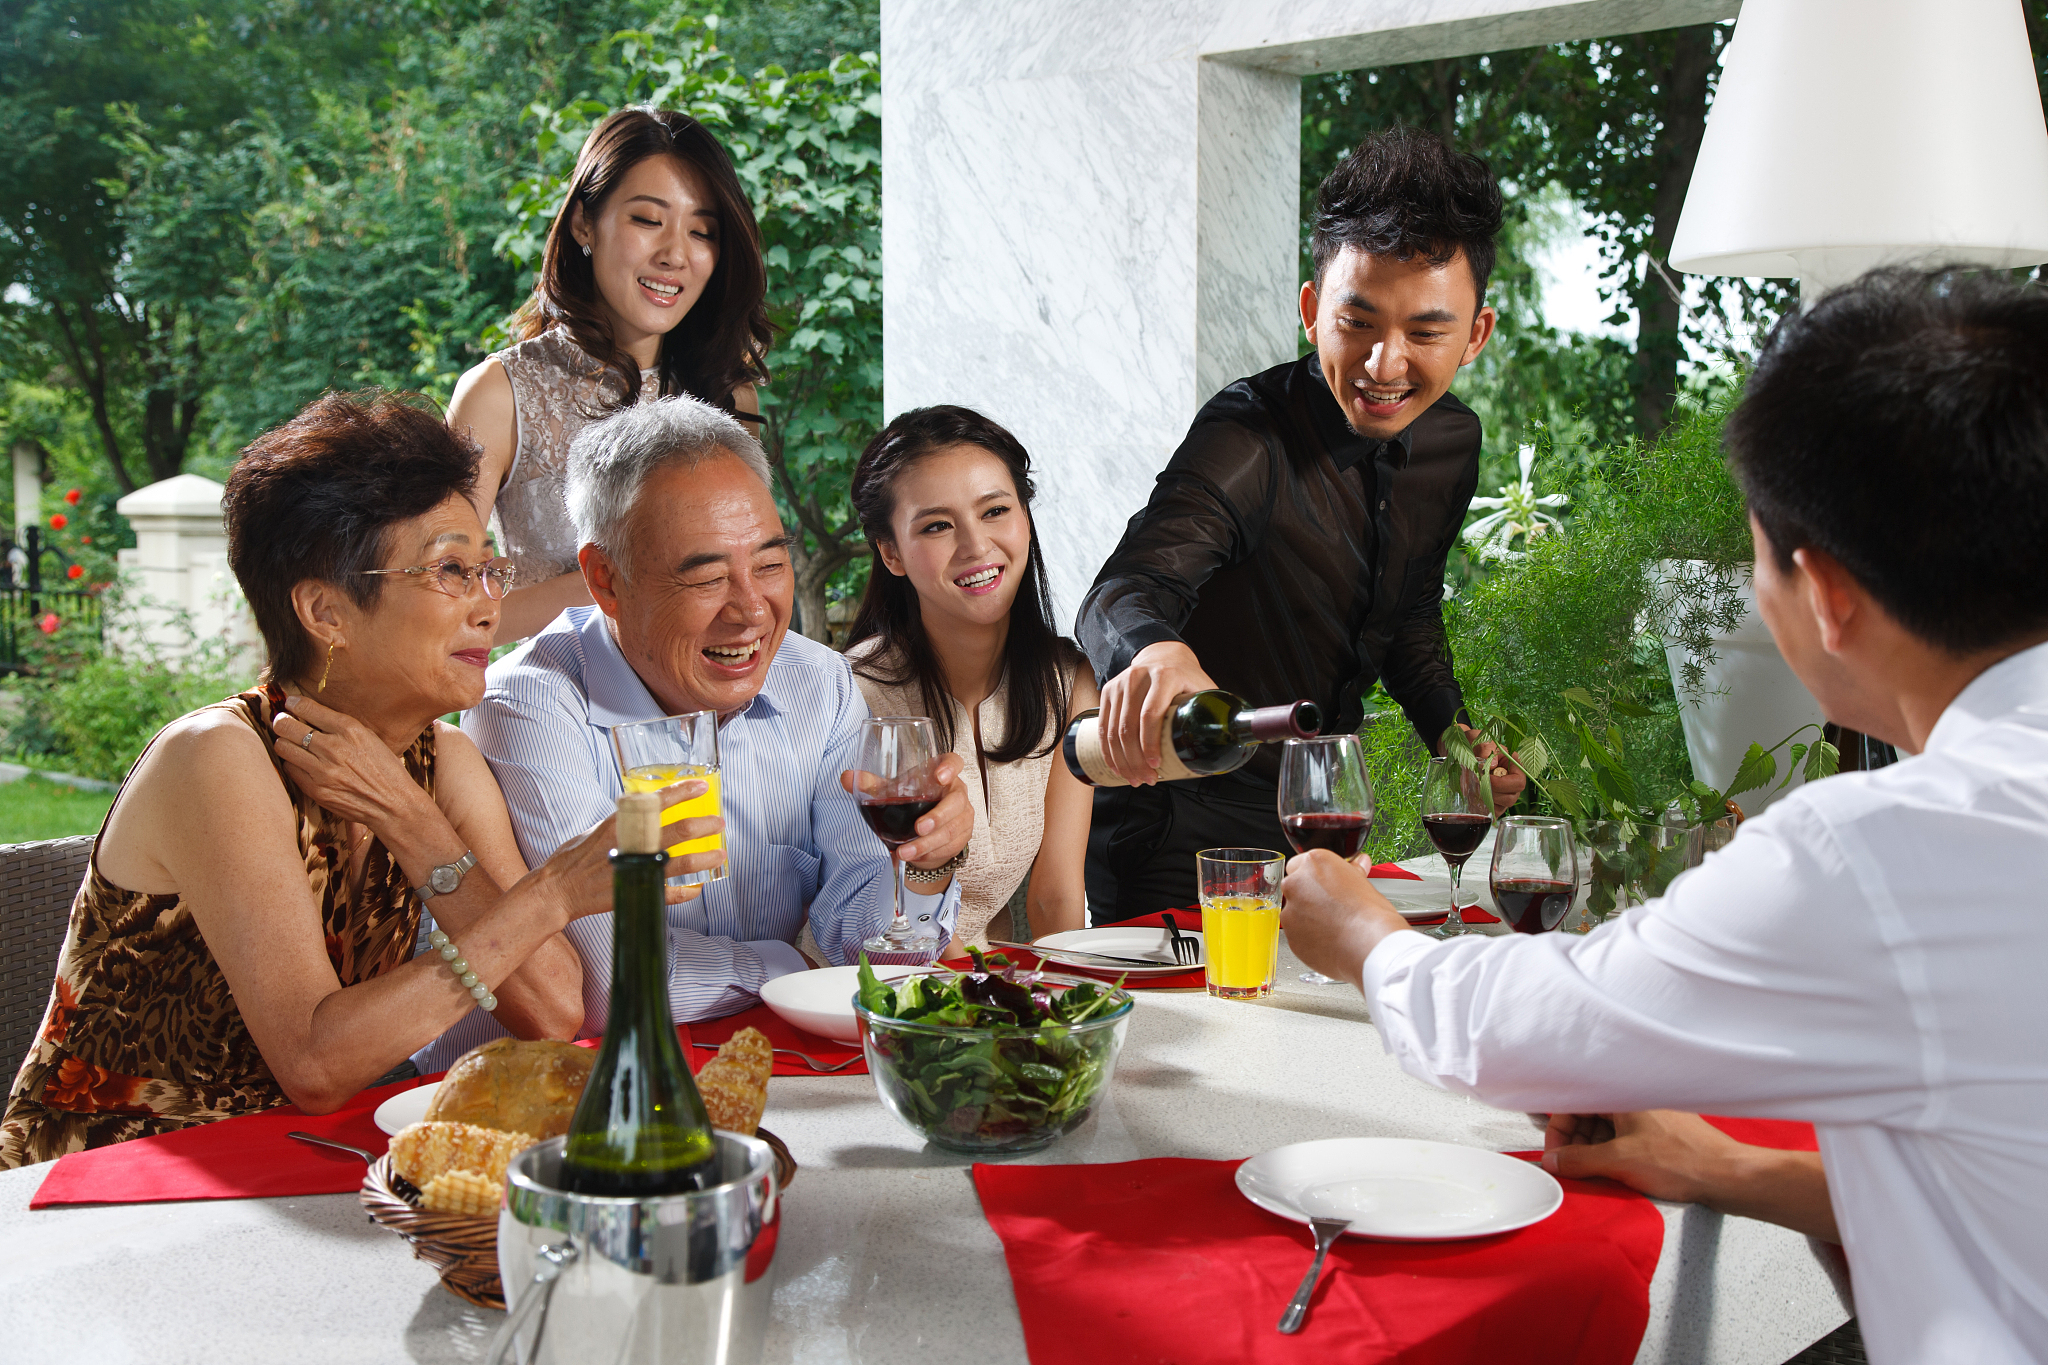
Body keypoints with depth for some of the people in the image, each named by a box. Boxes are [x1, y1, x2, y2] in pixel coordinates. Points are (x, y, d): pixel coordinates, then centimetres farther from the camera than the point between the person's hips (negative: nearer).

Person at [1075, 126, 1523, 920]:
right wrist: (1155, 649, -62)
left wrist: (1454, 735, 1)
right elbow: (1119, 597, -40)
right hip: (1183, 838, -6)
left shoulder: (1453, 444, 0)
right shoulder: (1252, 437, -23)